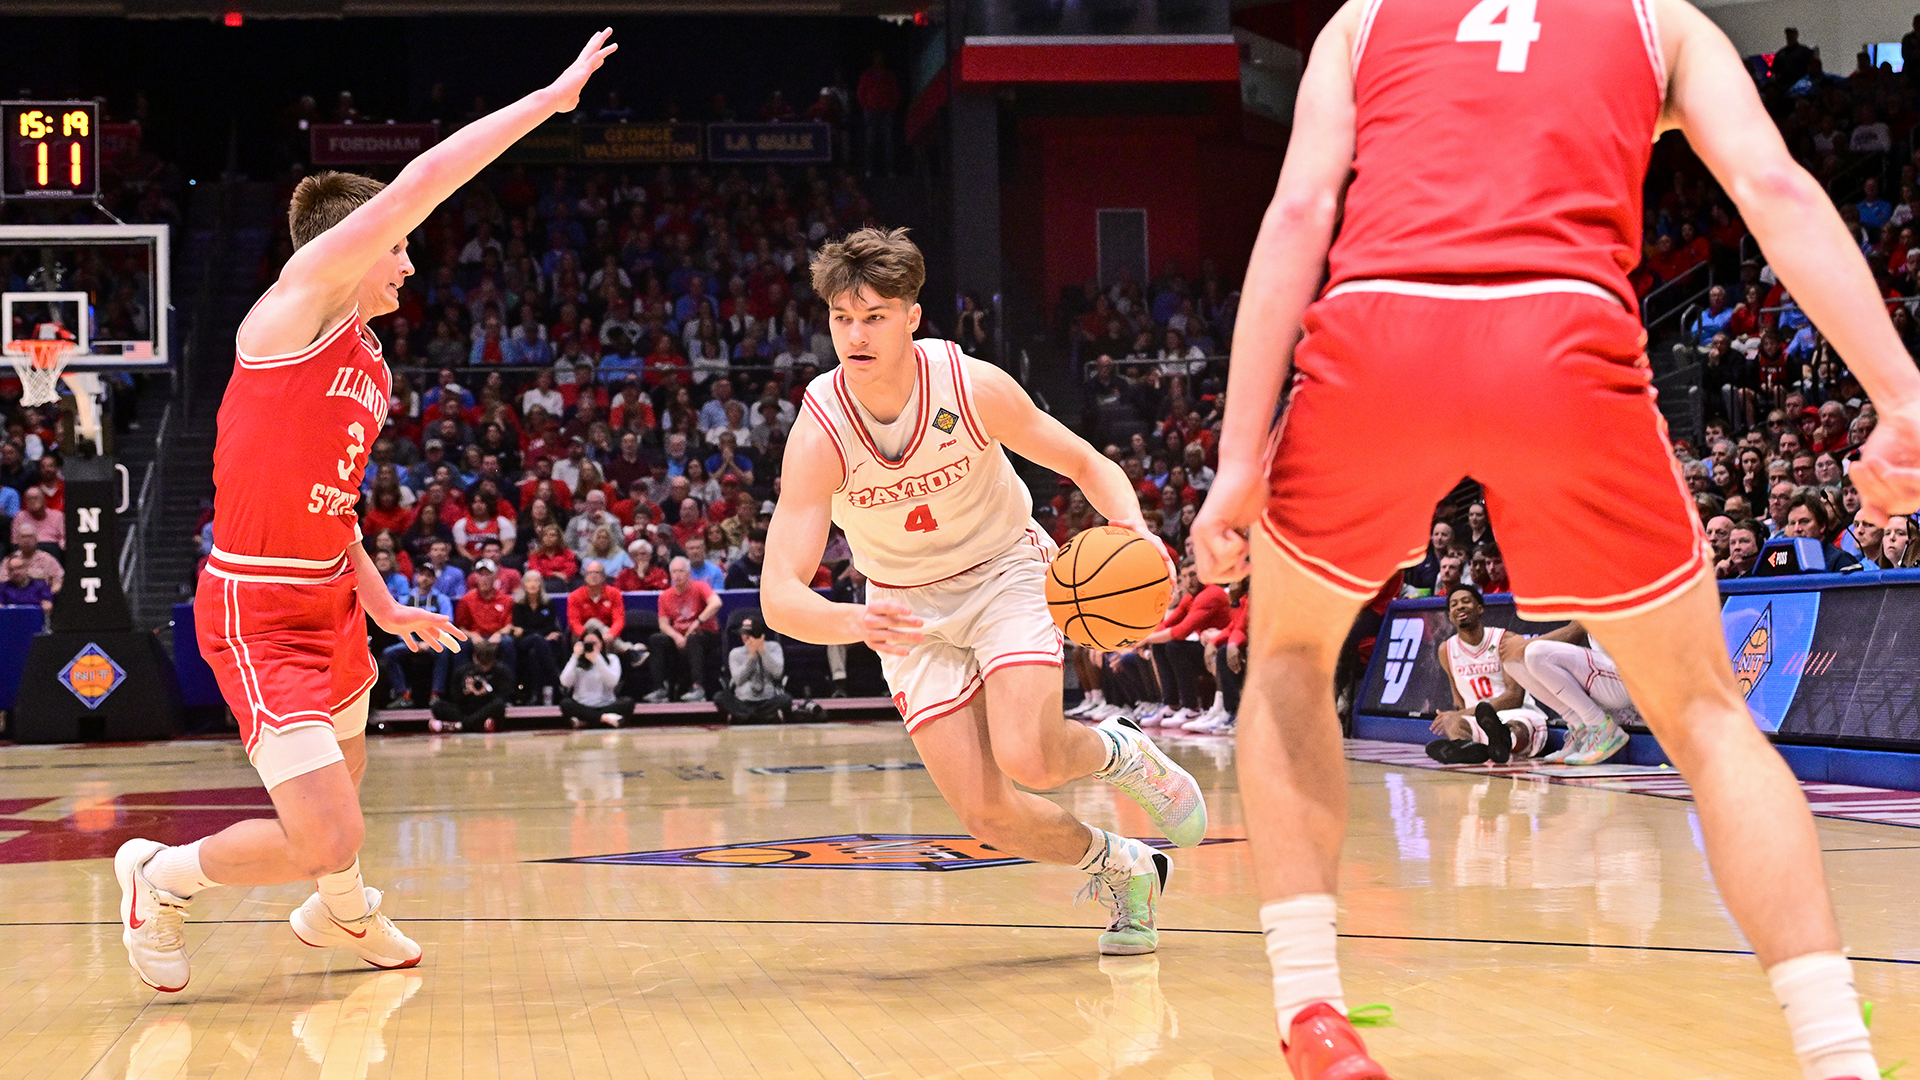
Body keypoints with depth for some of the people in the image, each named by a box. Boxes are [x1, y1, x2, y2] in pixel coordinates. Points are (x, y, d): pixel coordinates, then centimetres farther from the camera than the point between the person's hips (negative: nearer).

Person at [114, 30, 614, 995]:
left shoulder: (368, 369, 13)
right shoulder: (297, 300, -12)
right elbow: (422, 182, -20)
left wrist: (383, 605, 17)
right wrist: (549, 100, -18)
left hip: (330, 602, 10)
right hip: (258, 615, -10)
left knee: (343, 780, 29)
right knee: (328, 839, -14)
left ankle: (341, 914, 59)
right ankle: (160, 879, 13)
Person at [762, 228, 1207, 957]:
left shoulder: (973, 386, -22)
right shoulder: (819, 432, -24)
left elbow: (1085, 464, -7)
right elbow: (780, 595, -28)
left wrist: (1135, 531, -28)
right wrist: (853, 623, -50)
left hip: (1007, 572, -1)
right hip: (909, 608, 1)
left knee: (1028, 758, -26)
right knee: (985, 813, -9)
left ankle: (1120, 751, 10)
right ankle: (1123, 870, 20)